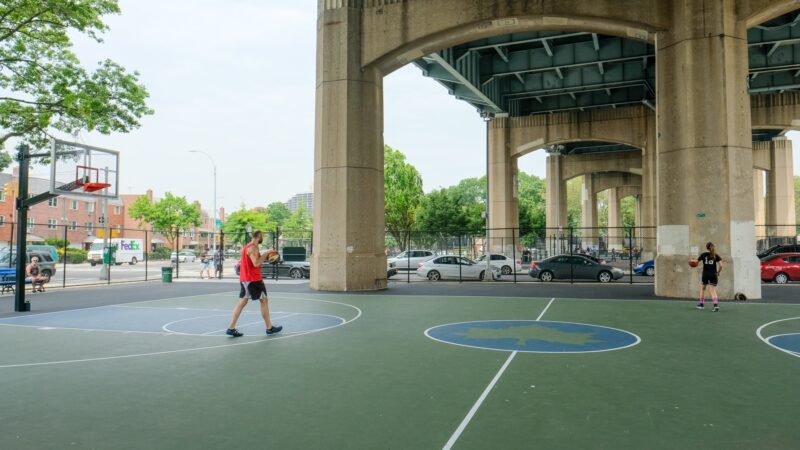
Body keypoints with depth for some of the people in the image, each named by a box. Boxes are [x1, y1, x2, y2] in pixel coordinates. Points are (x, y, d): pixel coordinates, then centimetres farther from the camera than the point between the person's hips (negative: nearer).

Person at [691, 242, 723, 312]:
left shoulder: (704, 254, 1)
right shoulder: (716, 256, 3)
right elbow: (721, 265, -5)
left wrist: (692, 260, 27)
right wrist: (718, 272, 10)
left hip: (705, 274, -1)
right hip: (713, 275, 1)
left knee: (702, 288, 19)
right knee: (713, 291, 0)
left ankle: (701, 304, 26)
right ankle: (716, 304, -20)